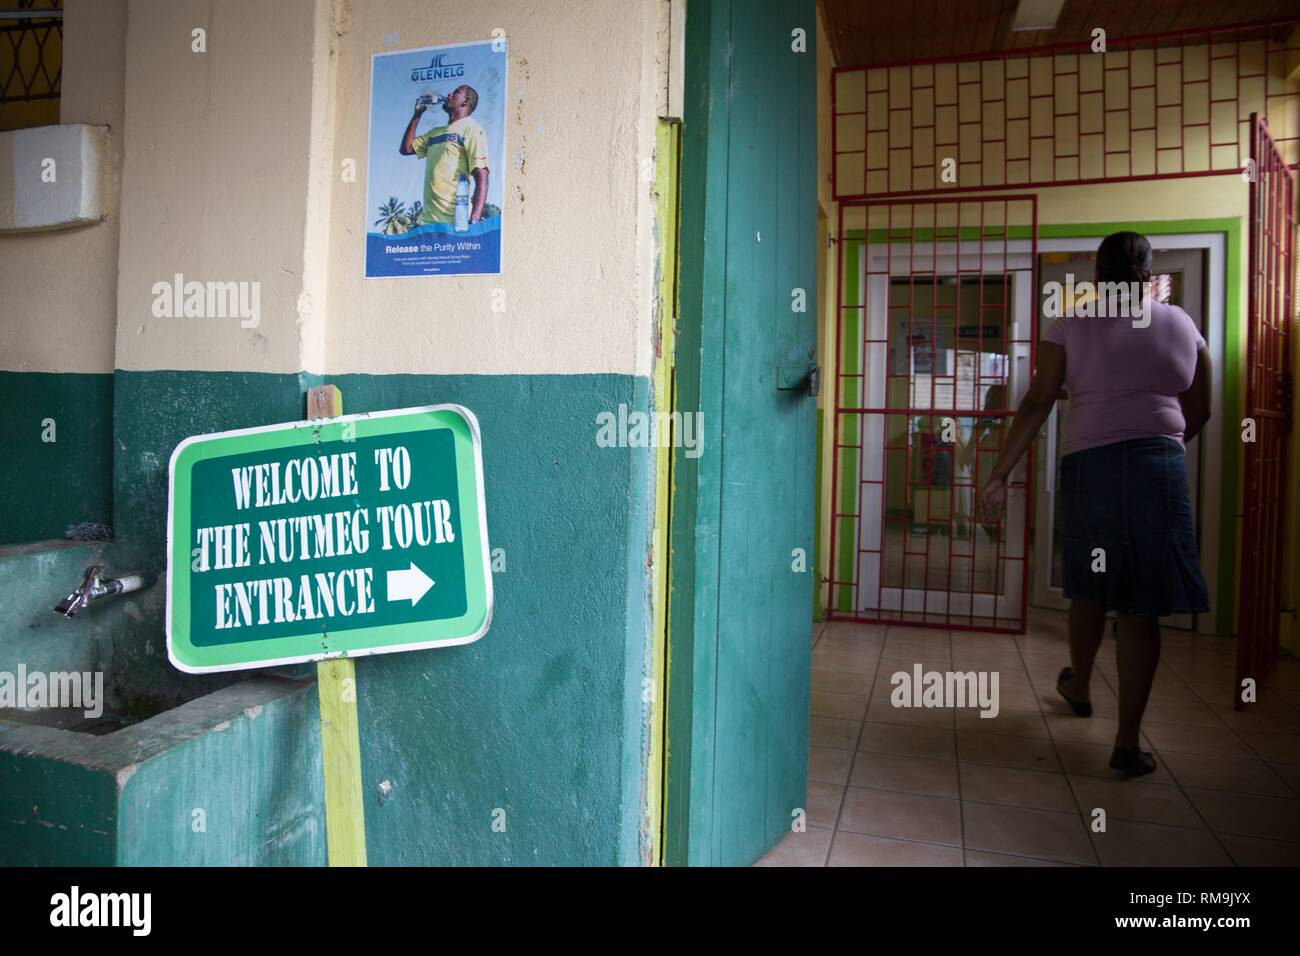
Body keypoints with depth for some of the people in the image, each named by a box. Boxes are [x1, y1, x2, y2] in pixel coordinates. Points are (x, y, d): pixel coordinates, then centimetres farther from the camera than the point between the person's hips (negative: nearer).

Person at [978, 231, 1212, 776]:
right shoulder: (1181, 324, 8)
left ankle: (1079, 687, 42)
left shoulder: (1071, 325, 2)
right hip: (1160, 469, 0)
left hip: (1089, 466, 0)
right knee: (1140, 607, 2)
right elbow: (1199, 414, 15)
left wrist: (999, 475, -6)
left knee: (1090, 590, 19)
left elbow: (1036, 405, -6)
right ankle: (1128, 742, 6)